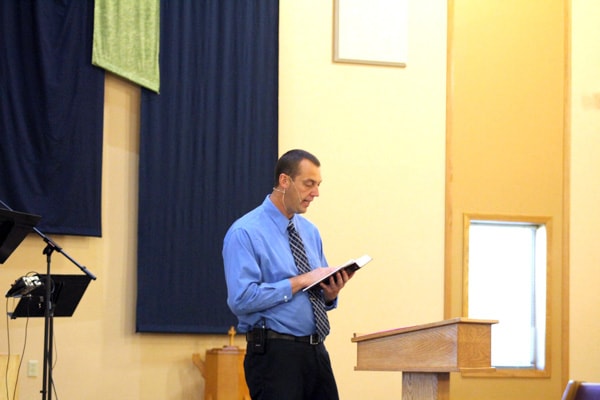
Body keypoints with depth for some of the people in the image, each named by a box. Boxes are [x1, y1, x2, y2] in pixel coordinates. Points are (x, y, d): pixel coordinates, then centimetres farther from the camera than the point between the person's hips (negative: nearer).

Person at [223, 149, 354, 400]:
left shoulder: (310, 232, 14)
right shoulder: (245, 233, -9)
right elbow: (242, 298, -20)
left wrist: (330, 293, -3)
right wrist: (299, 282, -19)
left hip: (316, 351, 7)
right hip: (274, 353, -7)